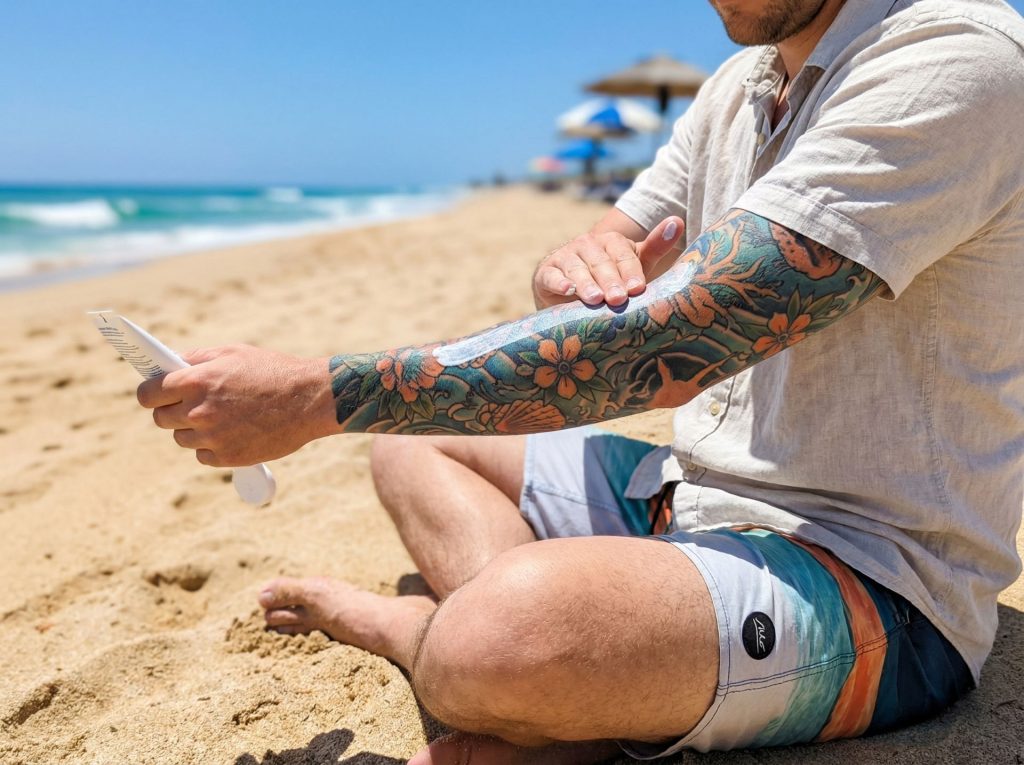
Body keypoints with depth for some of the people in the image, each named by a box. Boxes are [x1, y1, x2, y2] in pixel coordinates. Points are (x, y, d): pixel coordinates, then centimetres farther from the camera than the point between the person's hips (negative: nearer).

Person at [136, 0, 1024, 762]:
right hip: (693, 497, 9)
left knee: (497, 637, -38)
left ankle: (418, 624, -4)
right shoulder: (743, 84, 10)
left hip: (869, 579, -8)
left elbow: (668, 349, -27)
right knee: (409, 443, 13)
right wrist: (579, 268, -15)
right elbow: (577, 280, 12)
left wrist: (318, 393, -23)